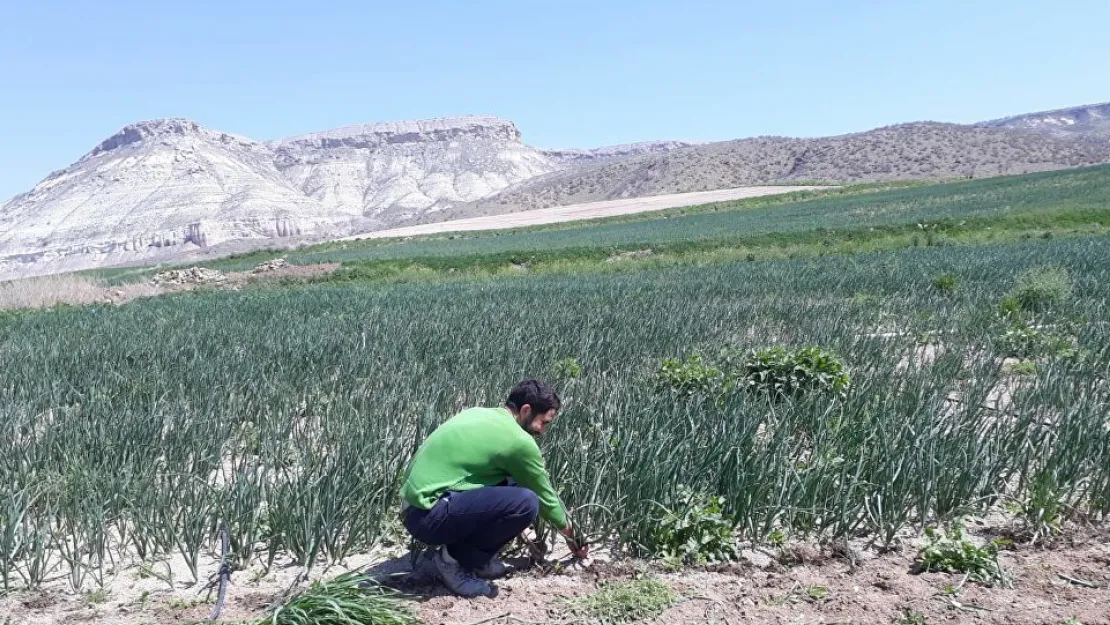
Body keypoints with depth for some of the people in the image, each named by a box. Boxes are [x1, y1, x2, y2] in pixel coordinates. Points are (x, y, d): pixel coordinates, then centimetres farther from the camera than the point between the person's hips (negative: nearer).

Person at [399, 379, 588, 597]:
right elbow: (544, 496, 3)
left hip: (414, 508, 9)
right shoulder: (518, 440, -11)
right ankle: (457, 559, -4)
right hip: (428, 516, -9)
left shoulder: (479, 414, 14)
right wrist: (570, 533, 21)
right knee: (526, 502, -18)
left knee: (510, 485, 14)